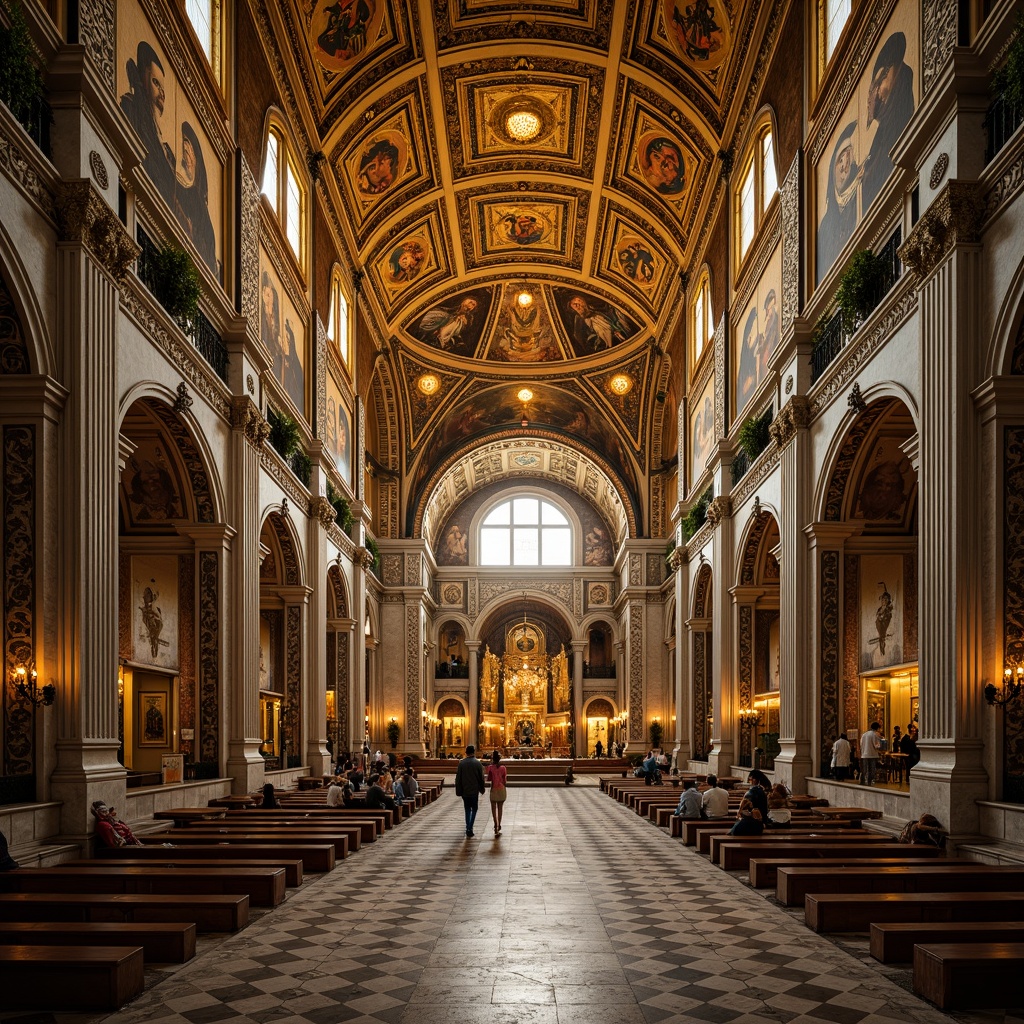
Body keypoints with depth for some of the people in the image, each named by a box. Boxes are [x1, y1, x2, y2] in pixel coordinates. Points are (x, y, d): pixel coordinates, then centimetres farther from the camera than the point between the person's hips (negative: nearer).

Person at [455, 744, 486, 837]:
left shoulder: (461, 763, -2)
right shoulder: (477, 763, -7)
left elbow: (458, 778, -1)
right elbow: (481, 778, -2)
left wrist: (458, 791, 5)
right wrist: (482, 789, 11)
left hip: (464, 791, 2)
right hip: (474, 790, -2)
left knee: (467, 810, 16)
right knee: (474, 809, 8)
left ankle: (468, 829, 17)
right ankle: (469, 829, -6)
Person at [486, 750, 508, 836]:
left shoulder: (490, 767, -10)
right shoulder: (503, 768, -6)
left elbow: (488, 779, -2)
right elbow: (505, 780, -1)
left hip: (494, 789, -2)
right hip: (502, 789, 2)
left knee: (493, 808, 4)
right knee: (500, 808, 15)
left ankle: (496, 824, -13)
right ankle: (499, 825, 22)